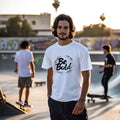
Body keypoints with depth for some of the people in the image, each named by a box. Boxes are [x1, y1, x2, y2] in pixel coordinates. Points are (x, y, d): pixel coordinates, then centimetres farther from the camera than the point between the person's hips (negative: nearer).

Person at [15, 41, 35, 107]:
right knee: (28, 88, -2)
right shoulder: (29, 53, -10)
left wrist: (17, 70, 33)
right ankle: (26, 102, -7)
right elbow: (31, 64, -14)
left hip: (20, 74, 6)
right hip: (28, 73, -6)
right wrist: (33, 72, -9)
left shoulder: (17, 53, 8)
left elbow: (16, 63, 17)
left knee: (22, 87, 18)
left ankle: (20, 100, 27)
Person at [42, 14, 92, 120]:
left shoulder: (81, 50, -6)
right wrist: (49, 96, 12)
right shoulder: (50, 51, 7)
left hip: (74, 101, -4)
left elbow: (86, 77, -7)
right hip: (55, 101, 4)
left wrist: (82, 100, -14)